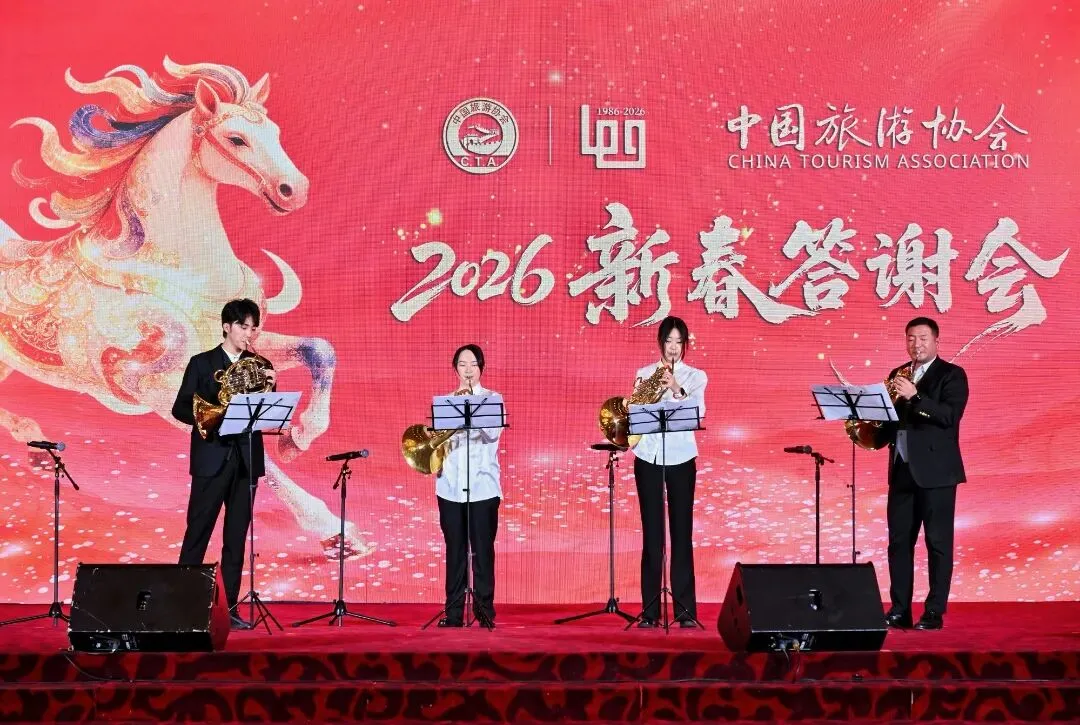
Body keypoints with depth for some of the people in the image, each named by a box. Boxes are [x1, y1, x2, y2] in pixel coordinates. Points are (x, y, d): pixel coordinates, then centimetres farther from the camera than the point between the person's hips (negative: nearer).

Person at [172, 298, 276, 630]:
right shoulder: (201, 363, 3)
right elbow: (180, 408, -1)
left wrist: (269, 387, -11)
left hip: (246, 459, 3)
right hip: (212, 458, -3)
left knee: (236, 536, 5)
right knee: (197, 533, -2)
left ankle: (229, 607, 9)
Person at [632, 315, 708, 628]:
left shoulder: (695, 376, 6)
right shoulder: (644, 374, 9)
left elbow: (697, 411, -12)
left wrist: (676, 389, -28)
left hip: (681, 459, 0)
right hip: (648, 458, 1)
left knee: (682, 533, -2)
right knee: (652, 534, 0)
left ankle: (685, 609, 1)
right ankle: (650, 610, 3)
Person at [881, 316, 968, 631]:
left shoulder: (952, 375, -2)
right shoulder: (898, 375, 16)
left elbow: (950, 416, -16)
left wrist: (914, 396, -24)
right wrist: (879, 431, -4)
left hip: (935, 471, -6)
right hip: (902, 470, 6)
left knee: (938, 542, -3)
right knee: (899, 541, 6)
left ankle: (935, 612, 1)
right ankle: (899, 610, 12)